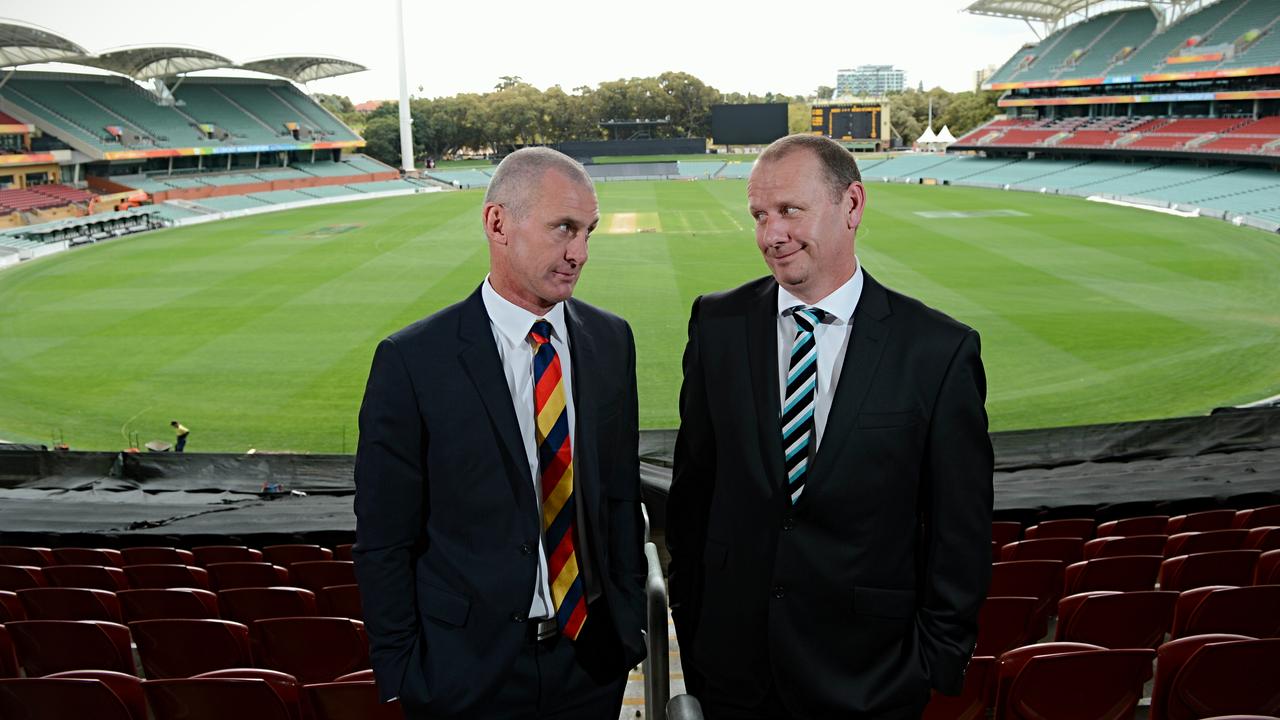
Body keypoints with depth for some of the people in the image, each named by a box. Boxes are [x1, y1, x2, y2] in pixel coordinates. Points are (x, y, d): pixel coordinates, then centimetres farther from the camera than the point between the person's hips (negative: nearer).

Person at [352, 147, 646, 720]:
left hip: (593, 654, 4)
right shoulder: (412, 361, -13)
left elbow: (621, 495, 6)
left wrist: (630, 621, 6)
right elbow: (382, 542, -9)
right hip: (469, 671, -3)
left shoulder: (611, 340, 0)